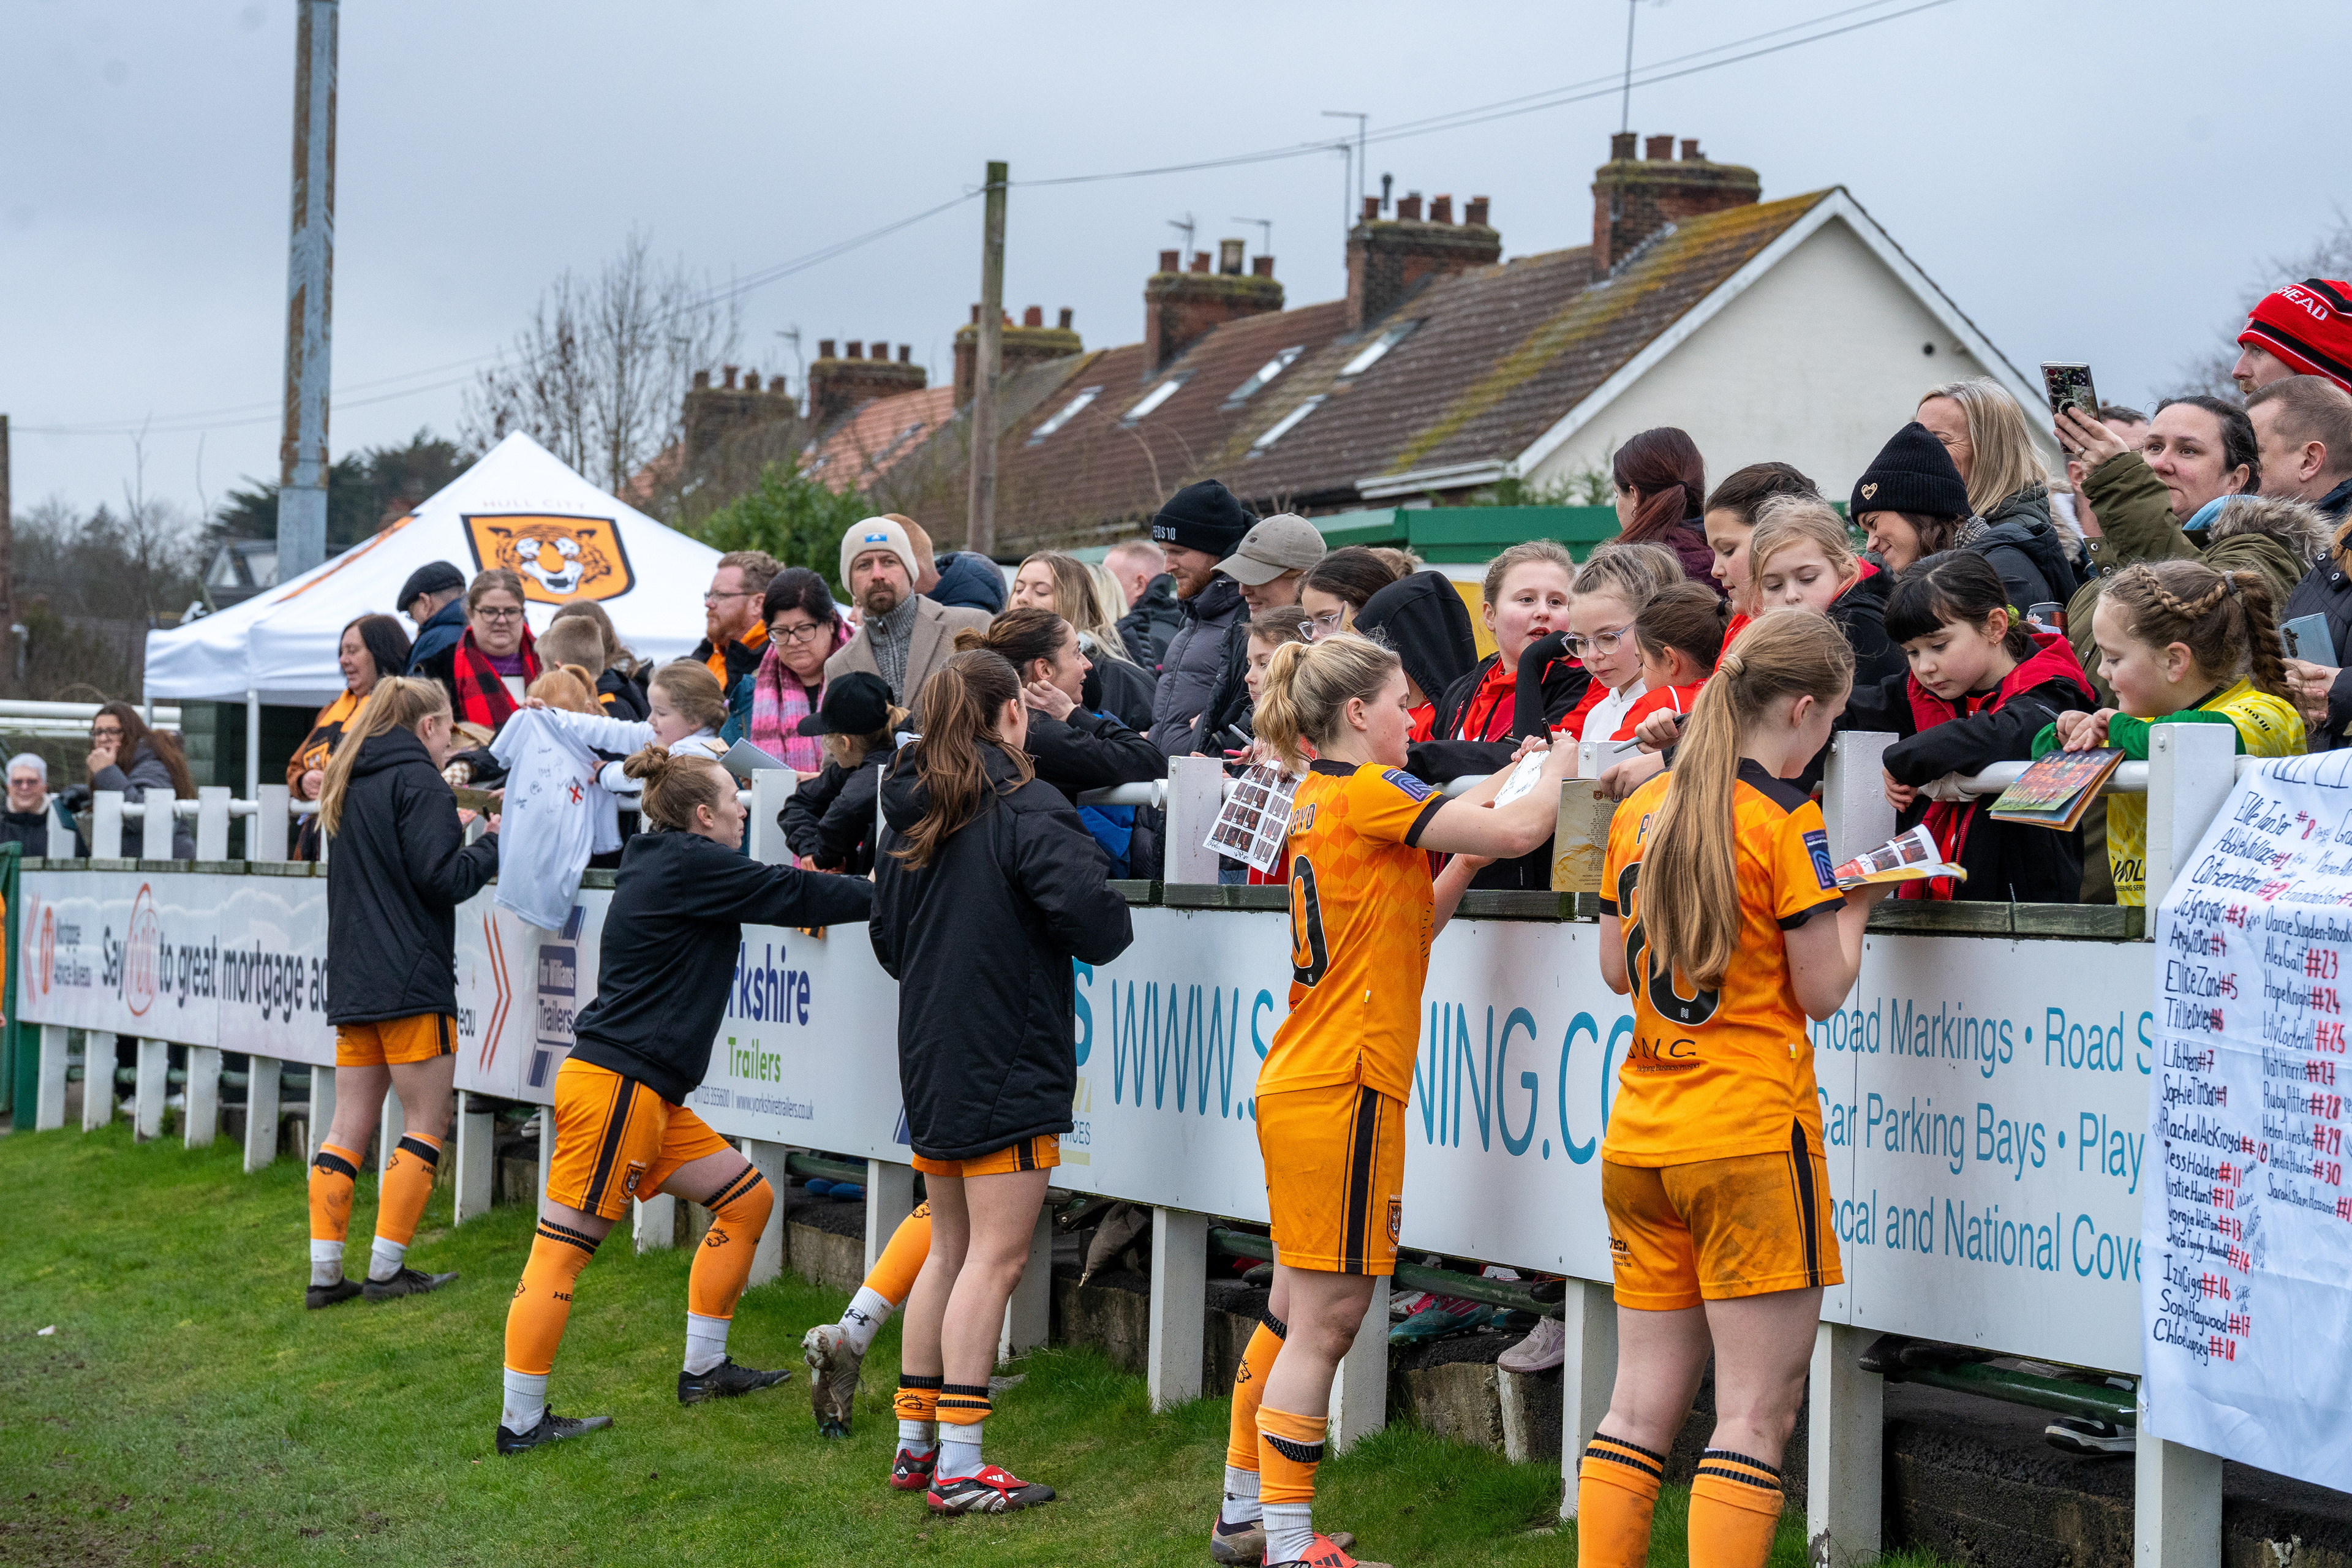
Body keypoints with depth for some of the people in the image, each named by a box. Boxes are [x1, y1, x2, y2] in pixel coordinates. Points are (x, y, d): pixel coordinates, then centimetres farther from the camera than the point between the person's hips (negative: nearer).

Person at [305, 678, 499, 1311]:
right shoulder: (418, 782, -9)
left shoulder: (347, 784, 18)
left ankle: (325, 1271, 3)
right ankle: (386, 1268, -2)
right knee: (426, 1123, 0)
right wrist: (494, 842, -1)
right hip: (411, 978, -8)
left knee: (350, 1125, 7)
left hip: (352, 982, 8)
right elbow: (444, 878, -16)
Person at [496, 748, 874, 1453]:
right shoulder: (687, 865, -10)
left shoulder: (665, 865, 18)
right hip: (615, 1085, -10)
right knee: (563, 1248, -7)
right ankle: (521, 1421, -4)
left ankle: (703, 1369, 22)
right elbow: (794, 896, -7)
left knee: (748, 1198, 15)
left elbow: (779, 894, 25)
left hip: (649, 1099, 10)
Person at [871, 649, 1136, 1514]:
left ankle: (915, 1442, 22)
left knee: (951, 1248, 18)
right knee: (995, 1256, -6)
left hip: (930, 1061, 8)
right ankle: (960, 1466, -8)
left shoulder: (910, 813, 10)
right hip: (1009, 1063, -8)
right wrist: (1109, 930, -4)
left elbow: (887, 937, 18)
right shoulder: (1025, 808, -14)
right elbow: (1092, 914, -24)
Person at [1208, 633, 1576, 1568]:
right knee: (1325, 1318, -6)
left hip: (1301, 1084, 9)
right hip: (1344, 1087, -9)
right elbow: (1517, 832, -17)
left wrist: (1467, 856, 11)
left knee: (1297, 1311, 15)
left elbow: (1412, 923, 20)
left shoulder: (1320, 799, 16)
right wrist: (1557, 770, 2)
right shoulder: (1368, 792, -11)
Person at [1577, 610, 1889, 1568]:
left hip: (1639, 1134, 7)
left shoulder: (1640, 811, 10)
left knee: (1643, 1404, 11)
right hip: (1751, 1135, -7)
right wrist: (1855, 902, 9)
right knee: (1757, 1411, -3)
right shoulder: (1786, 821, -9)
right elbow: (1822, 992, -7)